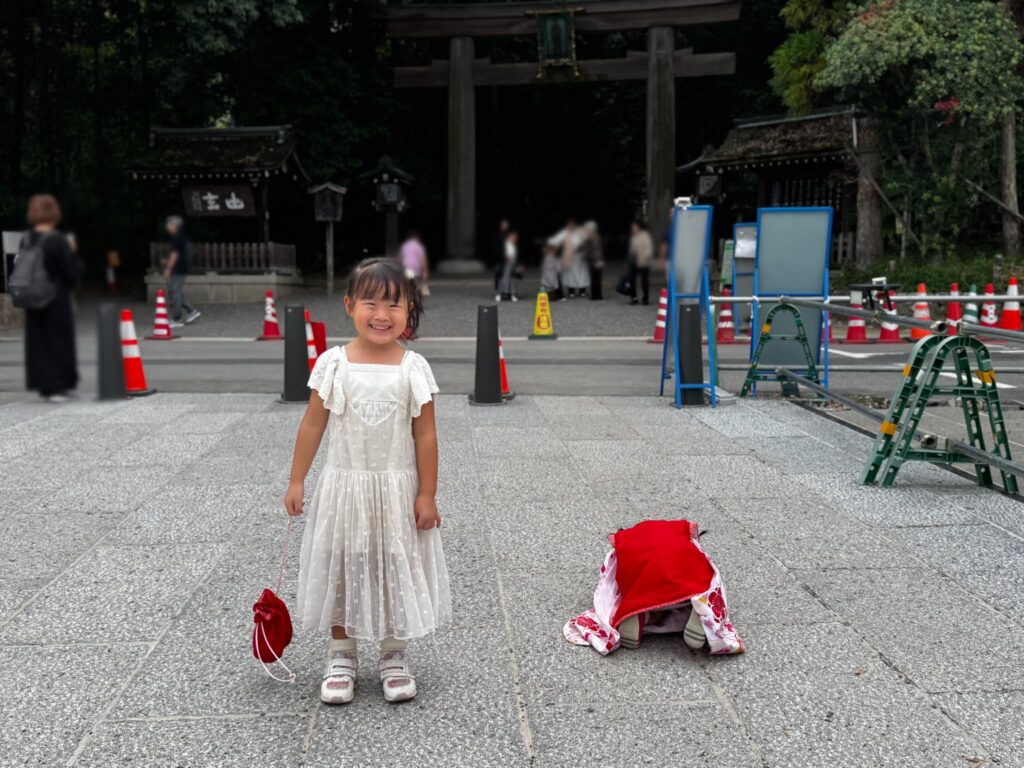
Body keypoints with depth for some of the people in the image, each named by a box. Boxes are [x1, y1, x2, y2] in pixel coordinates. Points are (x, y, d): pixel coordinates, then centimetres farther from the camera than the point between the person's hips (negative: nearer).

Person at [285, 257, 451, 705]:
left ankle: (393, 657, 26)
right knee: (341, 570, 11)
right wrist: (296, 482, 1)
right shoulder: (333, 364, -6)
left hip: (397, 489, 0)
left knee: (396, 571, 9)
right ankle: (341, 658, 26)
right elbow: (312, 425, 1)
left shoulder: (414, 369, -7)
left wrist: (427, 494, -5)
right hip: (344, 485, 1)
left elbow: (425, 435, -4)